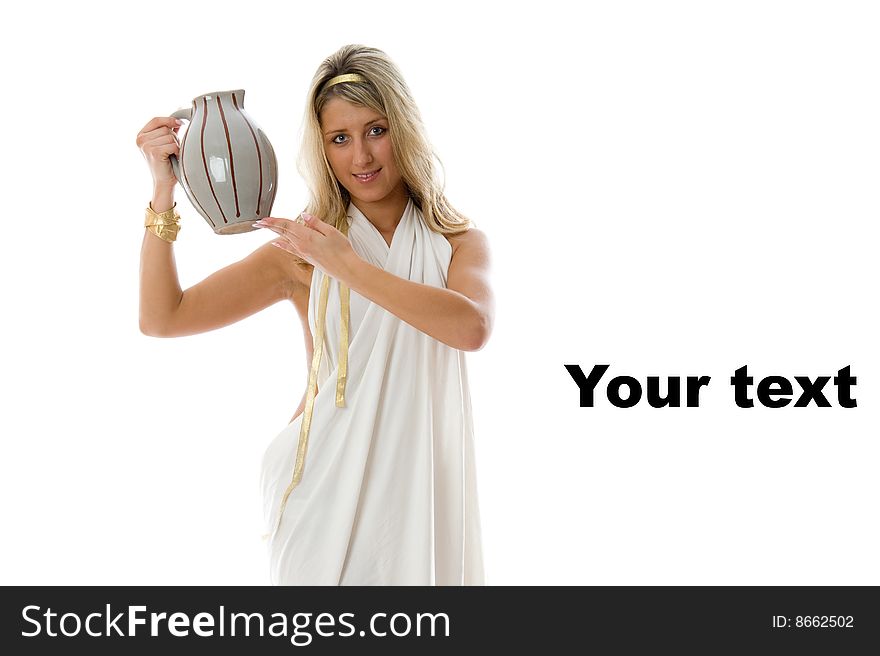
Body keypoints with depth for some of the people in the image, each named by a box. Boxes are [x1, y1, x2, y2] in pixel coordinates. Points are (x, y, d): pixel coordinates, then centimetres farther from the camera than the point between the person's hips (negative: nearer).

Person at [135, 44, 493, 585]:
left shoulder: (461, 243, 1)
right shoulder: (301, 252, -1)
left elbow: (473, 327, -22)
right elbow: (162, 318, -5)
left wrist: (346, 265, -20)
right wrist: (164, 191, -13)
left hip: (423, 480, 1)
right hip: (330, 477, -1)